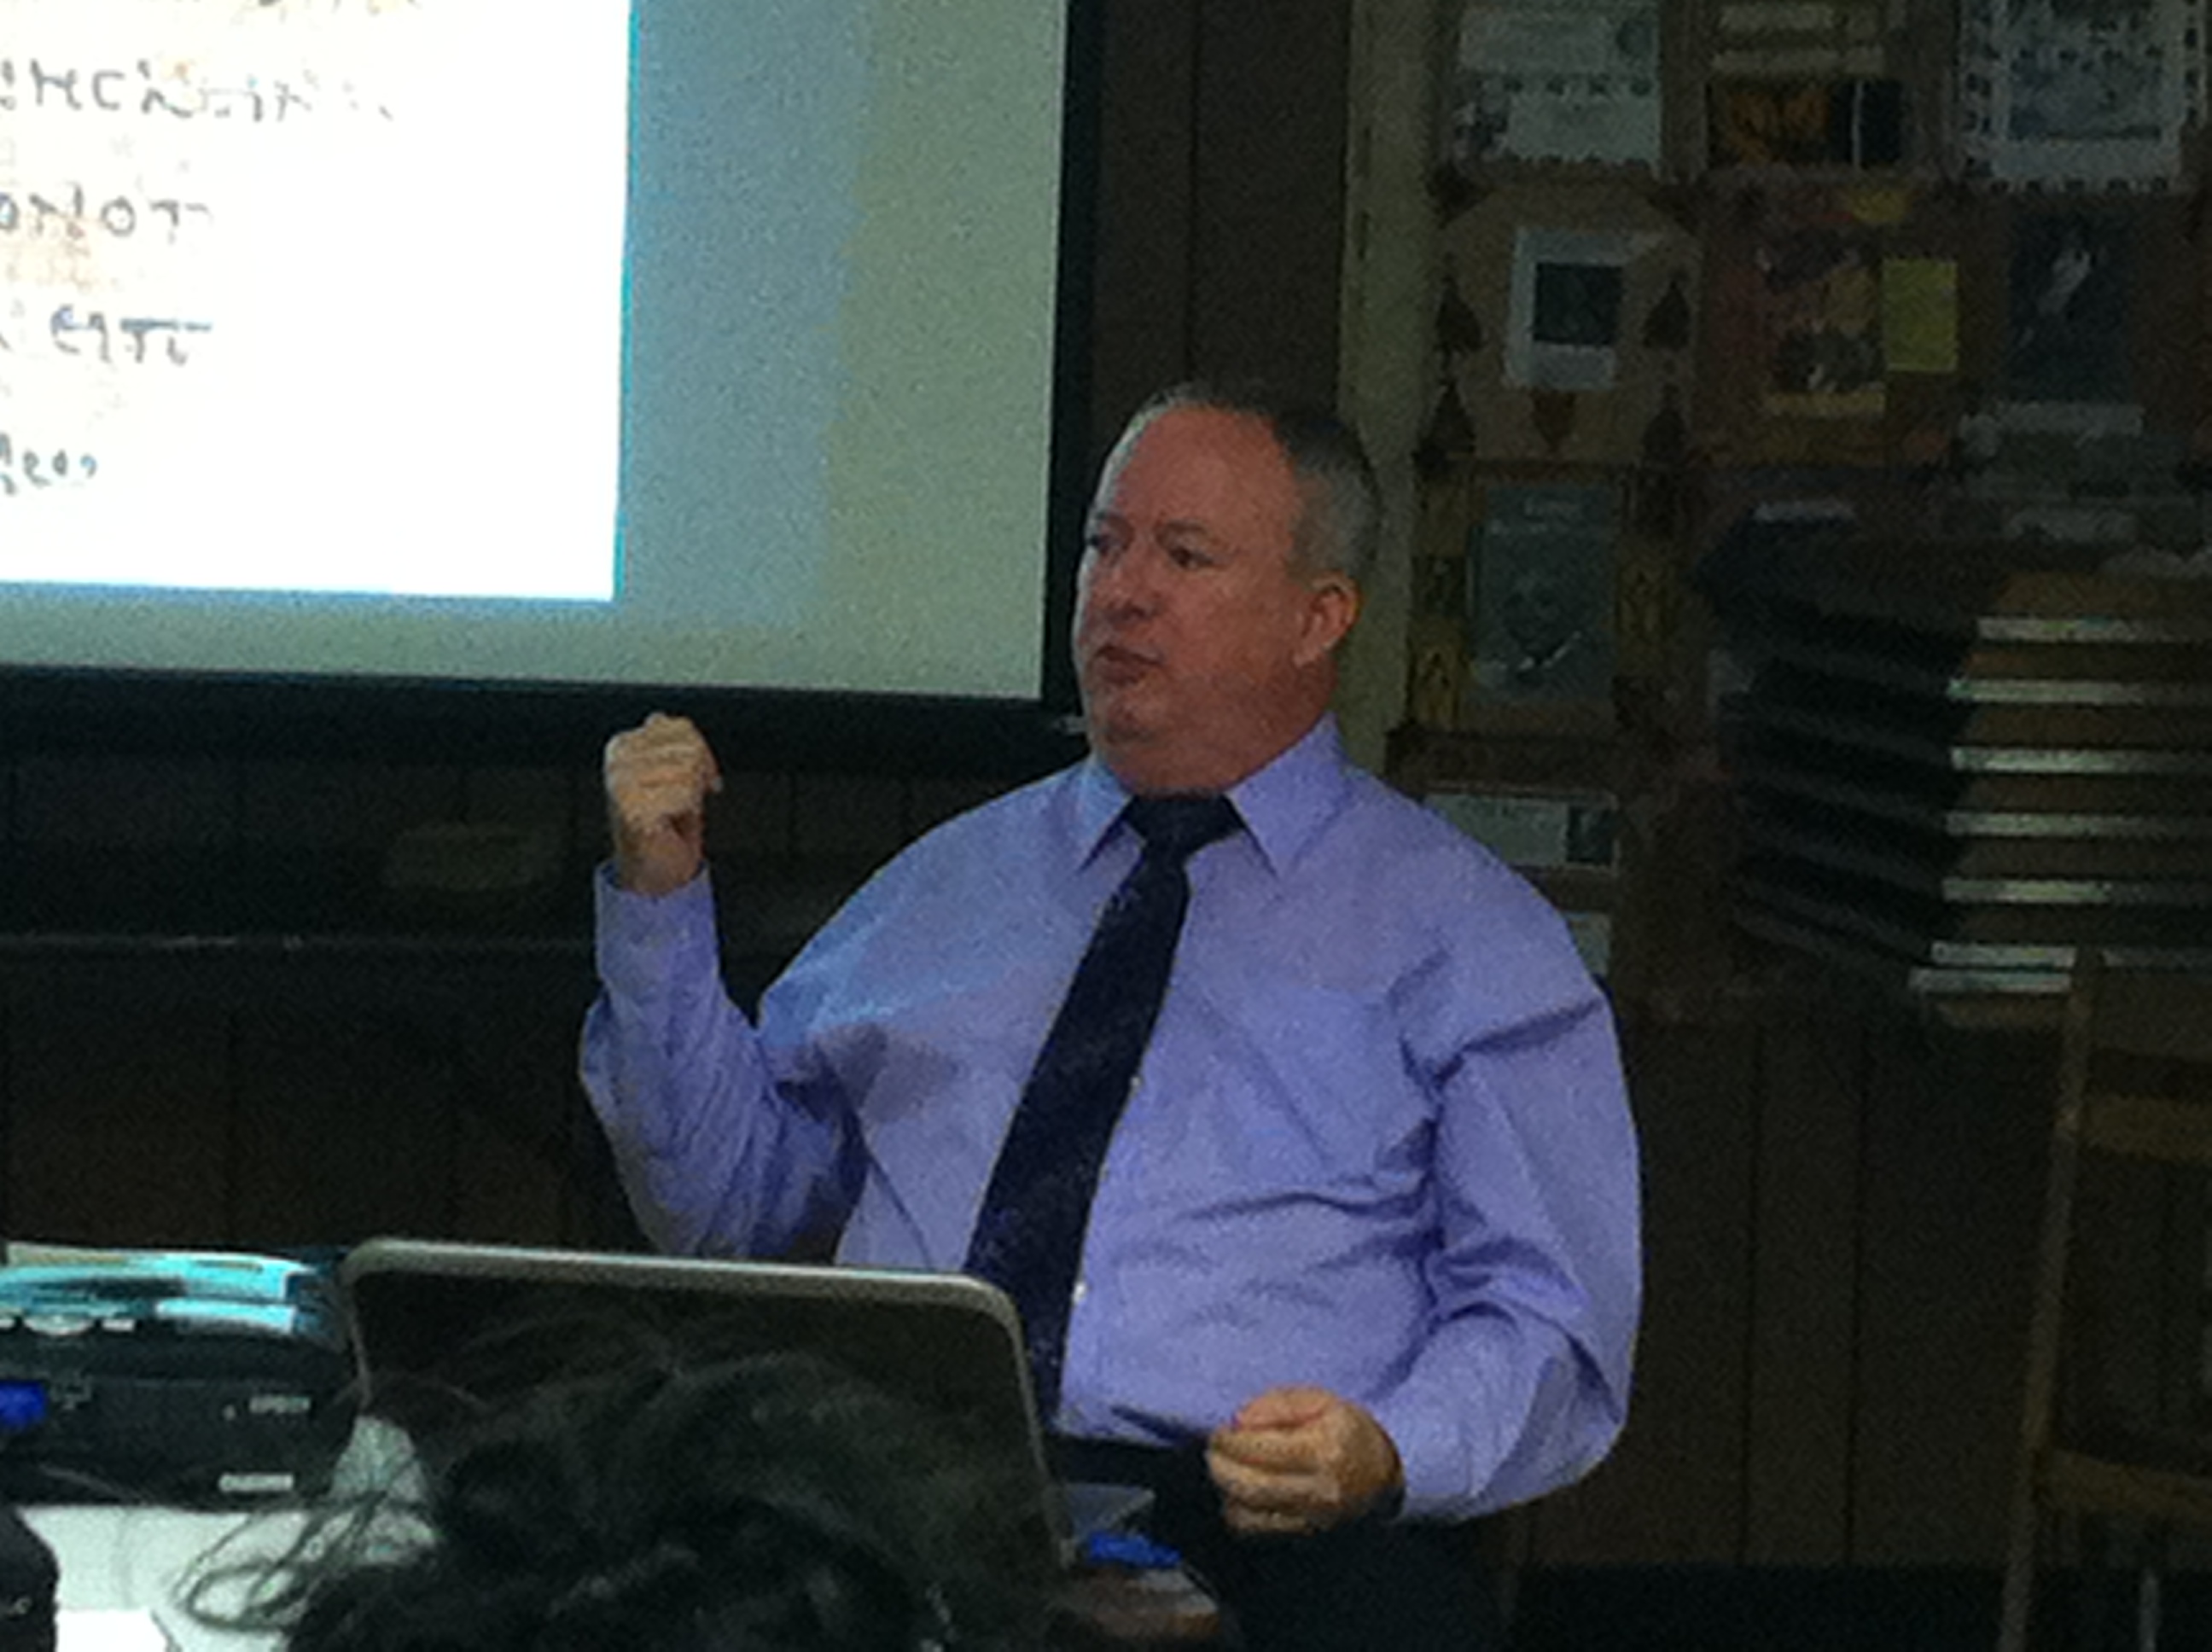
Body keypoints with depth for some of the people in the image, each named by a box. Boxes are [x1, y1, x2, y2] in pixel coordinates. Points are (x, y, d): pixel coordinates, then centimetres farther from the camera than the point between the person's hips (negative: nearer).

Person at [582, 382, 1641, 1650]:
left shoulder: (1462, 935, 12)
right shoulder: (953, 886, 24)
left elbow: (1551, 1324, 6)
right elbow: (727, 1199, 25)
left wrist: (1385, 1458, -15)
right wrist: (662, 900, 14)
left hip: (1262, 1530, -1)